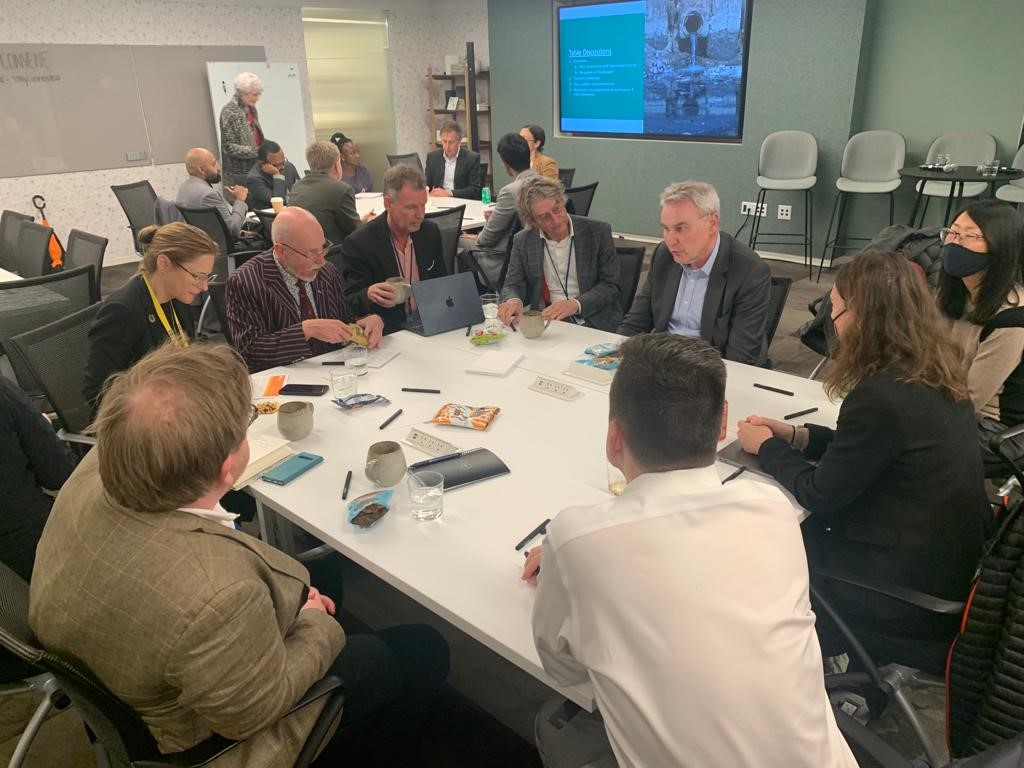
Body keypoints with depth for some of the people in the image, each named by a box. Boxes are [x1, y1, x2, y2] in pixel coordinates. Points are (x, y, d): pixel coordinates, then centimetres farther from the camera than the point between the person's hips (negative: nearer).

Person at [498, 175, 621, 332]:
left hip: (595, 323, -2)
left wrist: (575, 304, -19)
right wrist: (513, 301, -19)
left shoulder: (598, 232, -2)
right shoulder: (523, 241, 5)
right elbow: (512, 285, 7)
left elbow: (610, 285, -2)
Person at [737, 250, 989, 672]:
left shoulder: (880, 397, -29)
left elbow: (819, 494, -17)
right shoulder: (937, 375, -1)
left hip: (913, 591, -8)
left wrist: (765, 447, -2)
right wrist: (795, 435, 6)